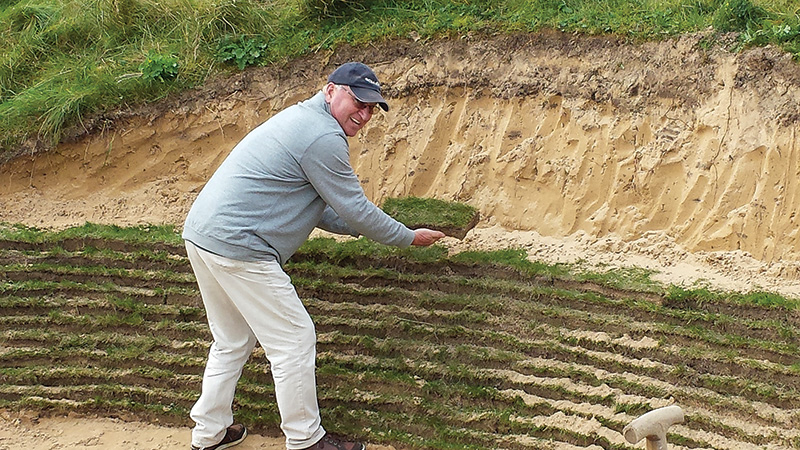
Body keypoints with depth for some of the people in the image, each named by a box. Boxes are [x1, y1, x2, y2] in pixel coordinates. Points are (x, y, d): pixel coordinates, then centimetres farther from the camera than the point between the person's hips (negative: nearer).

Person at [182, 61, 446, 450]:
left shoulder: (298, 118, 19)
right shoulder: (324, 137, -14)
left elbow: (319, 208, 24)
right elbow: (355, 209, -10)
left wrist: (365, 228, 18)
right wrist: (408, 238, 3)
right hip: (238, 248, -11)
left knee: (233, 340, 22)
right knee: (294, 339, 1)